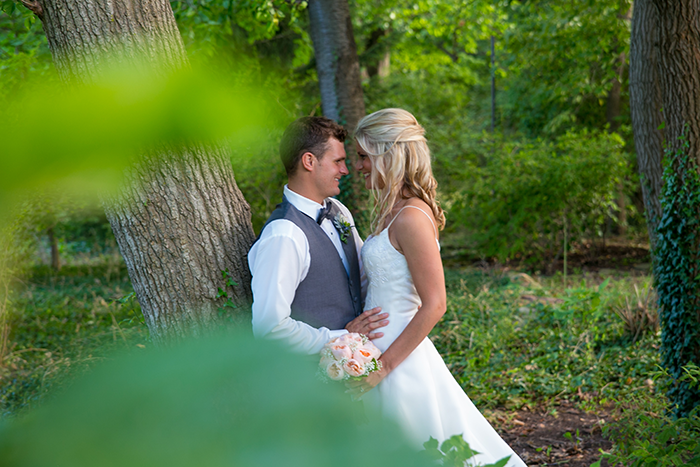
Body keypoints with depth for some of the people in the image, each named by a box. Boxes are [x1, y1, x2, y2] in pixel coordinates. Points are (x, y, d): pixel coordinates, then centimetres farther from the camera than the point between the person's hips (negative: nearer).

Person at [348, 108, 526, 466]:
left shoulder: (411, 218, -18)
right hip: (387, 352, 9)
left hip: (401, 362, -9)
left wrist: (385, 364, -19)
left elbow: (434, 305, -21)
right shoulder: (394, 211, 10)